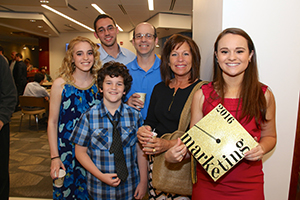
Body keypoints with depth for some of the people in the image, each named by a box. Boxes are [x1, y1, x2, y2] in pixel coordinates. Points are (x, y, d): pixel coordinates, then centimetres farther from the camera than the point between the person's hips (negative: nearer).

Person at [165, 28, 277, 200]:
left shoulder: (264, 95, -4)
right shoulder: (202, 95, -7)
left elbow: (269, 136, 8)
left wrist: (261, 148, -13)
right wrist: (174, 154, -21)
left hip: (248, 186, 1)